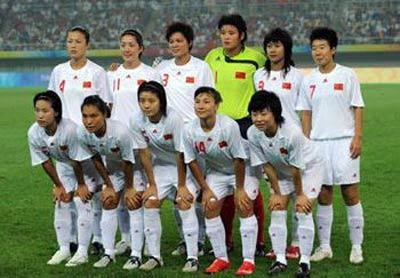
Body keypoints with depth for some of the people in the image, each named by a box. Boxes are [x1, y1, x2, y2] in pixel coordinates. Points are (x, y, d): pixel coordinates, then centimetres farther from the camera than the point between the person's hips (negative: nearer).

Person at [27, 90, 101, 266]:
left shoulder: (70, 129, -41)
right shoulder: (34, 133, -24)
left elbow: (78, 161, -28)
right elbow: (45, 161, -9)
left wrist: (81, 185, -16)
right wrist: (58, 186, -2)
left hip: (86, 166, -5)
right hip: (64, 166, 5)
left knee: (82, 201, -11)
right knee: (61, 202, 4)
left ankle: (82, 252, -3)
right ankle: (63, 249, 17)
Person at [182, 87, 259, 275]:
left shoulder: (229, 126, -33)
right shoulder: (189, 130, -20)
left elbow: (239, 159, -25)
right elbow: (192, 161, -7)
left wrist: (239, 189, -19)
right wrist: (205, 189, -6)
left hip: (243, 170, -4)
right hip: (216, 171, 5)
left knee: (244, 206, -16)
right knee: (210, 208, -4)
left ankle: (249, 260, -8)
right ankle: (221, 258, 9)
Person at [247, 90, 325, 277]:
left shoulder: (292, 133, -39)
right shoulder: (253, 134, -25)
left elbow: (296, 168, -27)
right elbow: (267, 165, -14)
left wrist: (299, 194, -16)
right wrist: (276, 192, -8)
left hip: (309, 166, -5)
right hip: (281, 171, 5)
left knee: (303, 211, -11)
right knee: (277, 209, -3)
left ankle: (305, 261, -3)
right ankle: (280, 260, 5)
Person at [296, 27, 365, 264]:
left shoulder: (347, 75, 0)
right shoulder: (309, 81, 10)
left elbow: (358, 108, -1)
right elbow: (306, 114, 13)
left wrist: (358, 138, -9)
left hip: (344, 141, -3)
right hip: (318, 143, 3)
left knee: (351, 193, -2)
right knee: (323, 196, 6)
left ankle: (357, 247, 5)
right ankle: (325, 247, 13)